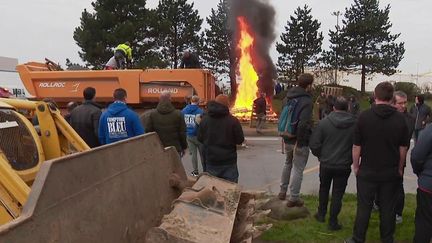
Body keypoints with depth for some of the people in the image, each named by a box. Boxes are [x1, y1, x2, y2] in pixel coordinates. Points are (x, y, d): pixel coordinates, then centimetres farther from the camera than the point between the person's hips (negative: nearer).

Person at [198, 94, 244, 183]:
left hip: (210, 161, 3)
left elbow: (200, 139, 6)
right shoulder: (233, 120, -13)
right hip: (228, 162, -3)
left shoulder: (204, 119, -2)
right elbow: (240, 140, -6)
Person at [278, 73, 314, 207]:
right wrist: (299, 143, -21)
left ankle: (282, 191, 36)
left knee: (288, 163, 26)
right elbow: (303, 124, -29)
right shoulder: (306, 101, -20)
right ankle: (293, 198, 14)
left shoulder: (289, 97, 5)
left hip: (288, 139, 8)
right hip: (300, 141, -7)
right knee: (298, 169, 5)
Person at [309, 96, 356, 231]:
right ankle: (333, 222, 15)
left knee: (324, 188, 22)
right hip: (344, 166, -1)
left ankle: (321, 214, 34)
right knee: (337, 193, 10)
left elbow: (314, 144, -11)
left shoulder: (324, 122, -11)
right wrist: (351, 158, 13)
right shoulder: (355, 124, -10)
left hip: (326, 164, 1)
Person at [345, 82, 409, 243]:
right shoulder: (400, 119, -5)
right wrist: (400, 168, 15)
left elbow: (356, 146, -8)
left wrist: (356, 166, 5)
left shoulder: (364, 116, -12)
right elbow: (403, 148, 3)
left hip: (367, 172, -2)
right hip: (391, 173, 2)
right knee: (388, 208, 13)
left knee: (364, 207, 8)